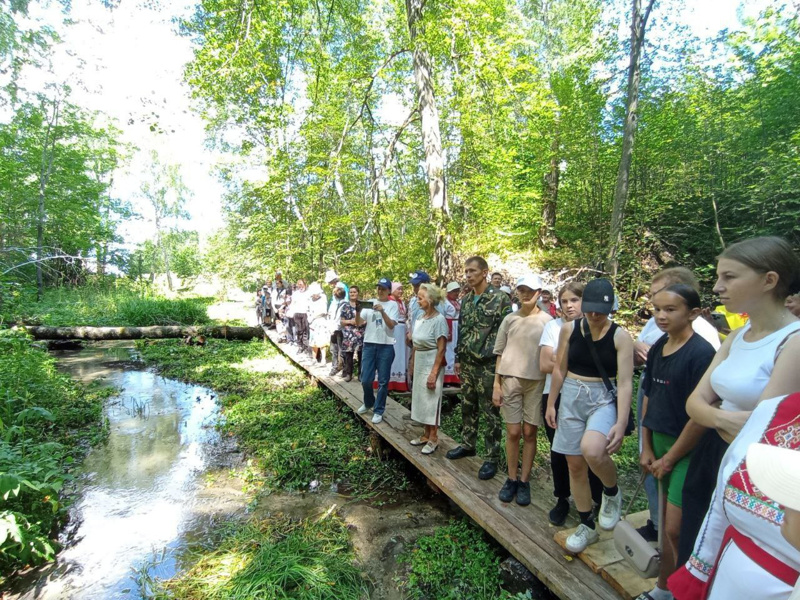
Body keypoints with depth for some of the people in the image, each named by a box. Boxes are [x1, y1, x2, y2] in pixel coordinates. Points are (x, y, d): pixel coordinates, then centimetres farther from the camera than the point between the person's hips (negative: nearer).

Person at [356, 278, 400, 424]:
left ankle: (378, 410, 16)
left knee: (383, 381, 4)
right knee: (366, 379, 6)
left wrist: (382, 311, -24)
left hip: (386, 346, -2)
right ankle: (369, 403, 33)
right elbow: (358, 323, 2)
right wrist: (358, 310, -17)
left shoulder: (393, 305, 1)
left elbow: (391, 325, -11)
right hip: (369, 344, 2)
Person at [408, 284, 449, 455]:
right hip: (419, 364, 8)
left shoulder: (439, 320, -16)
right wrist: (412, 365, 12)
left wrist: (433, 373, -19)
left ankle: (433, 438, 16)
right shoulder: (420, 319, 6)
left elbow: (441, 349, -17)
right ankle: (426, 434, 28)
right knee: (421, 399, 14)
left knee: (431, 401, 2)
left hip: (432, 364, -7)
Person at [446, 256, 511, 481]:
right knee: (467, 407, 18)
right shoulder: (466, 300, 10)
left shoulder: (500, 298, -11)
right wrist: (458, 359, 14)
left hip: (489, 364, -7)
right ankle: (467, 445, 35)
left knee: (490, 413, 4)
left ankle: (492, 457, 17)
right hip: (467, 364, 7)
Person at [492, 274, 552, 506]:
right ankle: (512, 479, 21)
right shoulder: (510, 319, 4)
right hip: (510, 380, 1)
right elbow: (500, 354, 6)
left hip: (537, 382, -1)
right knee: (513, 432, 6)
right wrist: (496, 384, 2)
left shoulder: (547, 321, 0)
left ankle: (524, 481, 21)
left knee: (529, 433, 7)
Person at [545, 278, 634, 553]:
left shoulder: (620, 336, -10)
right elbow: (559, 369, 6)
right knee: (575, 464, 9)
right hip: (571, 398, 4)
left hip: (604, 399, -3)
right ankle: (587, 526, 32)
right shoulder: (569, 329, -2)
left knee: (591, 450, -31)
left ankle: (612, 492, 5)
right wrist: (551, 404, 8)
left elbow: (625, 382, -12)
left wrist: (622, 422, -19)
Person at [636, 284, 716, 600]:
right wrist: (647, 447, 6)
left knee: (676, 529, 0)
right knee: (666, 523, 20)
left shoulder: (701, 353, -18)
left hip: (687, 448, -7)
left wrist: (669, 459, -12)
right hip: (659, 441, 7)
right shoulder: (658, 348, 2)